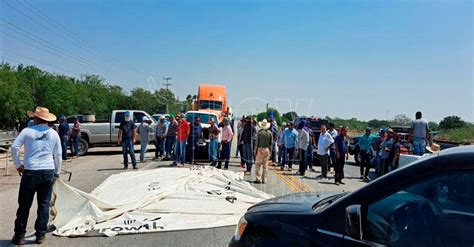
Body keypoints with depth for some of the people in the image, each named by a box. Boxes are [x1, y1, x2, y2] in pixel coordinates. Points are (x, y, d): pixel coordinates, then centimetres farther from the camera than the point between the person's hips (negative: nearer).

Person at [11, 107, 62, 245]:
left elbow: (14, 147, -8)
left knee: (24, 205, 8)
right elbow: (58, 154, 8)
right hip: (49, 171, 2)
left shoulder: (28, 131, -3)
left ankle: (19, 236, 15)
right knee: (44, 204, 9)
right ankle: (40, 235, 14)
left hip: (30, 172, -2)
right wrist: (57, 172, 18)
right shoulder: (54, 133, 6)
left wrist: (18, 165, 5)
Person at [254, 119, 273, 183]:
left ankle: (258, 179, -1)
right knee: (265, 165, 9)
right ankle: (264, 179, 12)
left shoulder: (259, 132, -7)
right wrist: (270, 151, 14)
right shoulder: (270, 133, 2)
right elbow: (271, 143, 4)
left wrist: (255, 150, 2)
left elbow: (257, 143, -6)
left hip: (260, 149, -3)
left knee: (257, 165, 3)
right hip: (267, 149, 3)